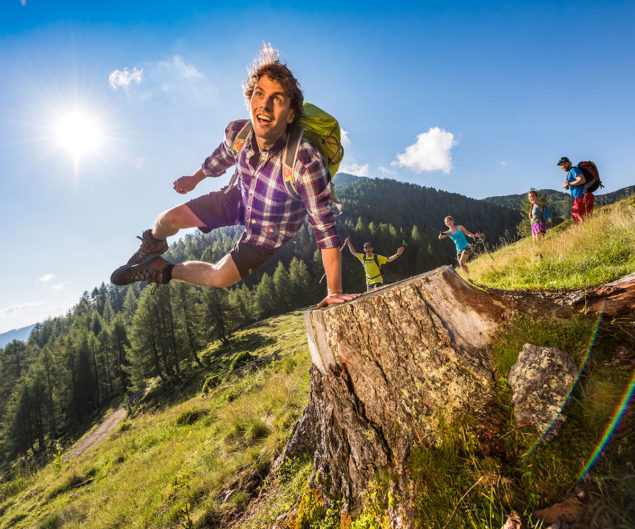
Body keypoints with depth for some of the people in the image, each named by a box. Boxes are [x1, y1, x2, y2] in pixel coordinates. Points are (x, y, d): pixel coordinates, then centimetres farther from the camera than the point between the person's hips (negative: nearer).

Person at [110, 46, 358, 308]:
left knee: (219, 278, -6)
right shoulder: (237, 132, -23)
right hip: (238, 198, 4)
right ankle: (152, 248, 42)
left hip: (270, 230, -3)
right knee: (167, 220, 3)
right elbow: (221, 159, 3)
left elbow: (325, 229, -36)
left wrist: (334, 292, -33)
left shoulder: (307, 163, -40)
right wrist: (194, 178, 23)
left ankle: (162, 270, 25)